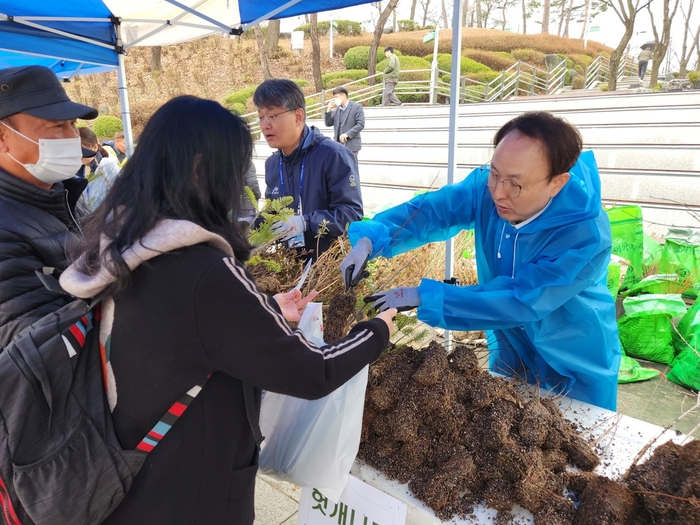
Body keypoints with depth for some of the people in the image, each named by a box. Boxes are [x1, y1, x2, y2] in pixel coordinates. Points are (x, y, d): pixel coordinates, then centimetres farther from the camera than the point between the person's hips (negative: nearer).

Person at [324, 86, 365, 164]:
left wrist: (347, 134, -18)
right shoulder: (336, 109, 14)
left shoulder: (357, 107, -2)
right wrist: (329, 110, -1)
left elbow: (360, 124, -10)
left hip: (351, 145, -5)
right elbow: (328, 123, 13)